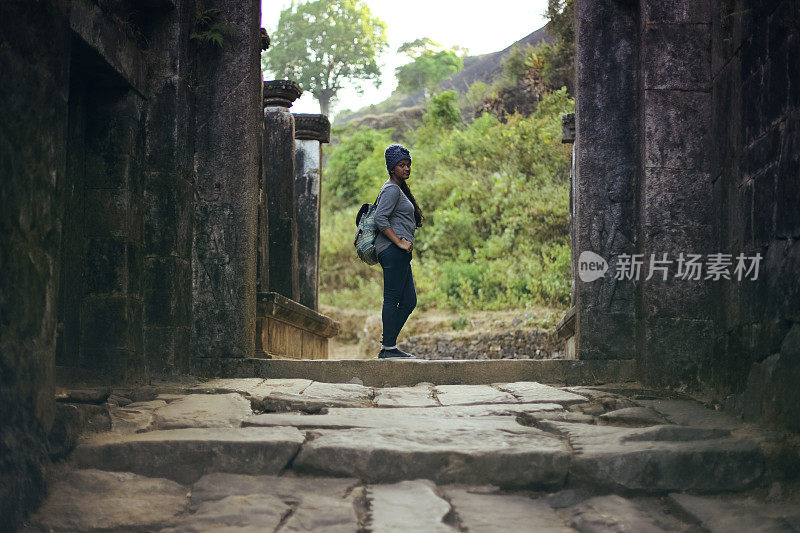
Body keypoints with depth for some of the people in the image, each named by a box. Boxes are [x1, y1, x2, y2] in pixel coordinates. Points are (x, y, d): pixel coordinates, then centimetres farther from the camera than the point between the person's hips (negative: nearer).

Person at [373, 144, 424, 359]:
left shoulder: (399, 189, 24)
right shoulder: (392, 189, -7)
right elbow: (380, 218, -18)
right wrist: (400, 242, -19)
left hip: (400, 253, 10)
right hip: (393, 251, -10)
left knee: (409, 301, 8)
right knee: (392, 299, -8)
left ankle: (388, 343, 11)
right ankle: (388, 348, -6)